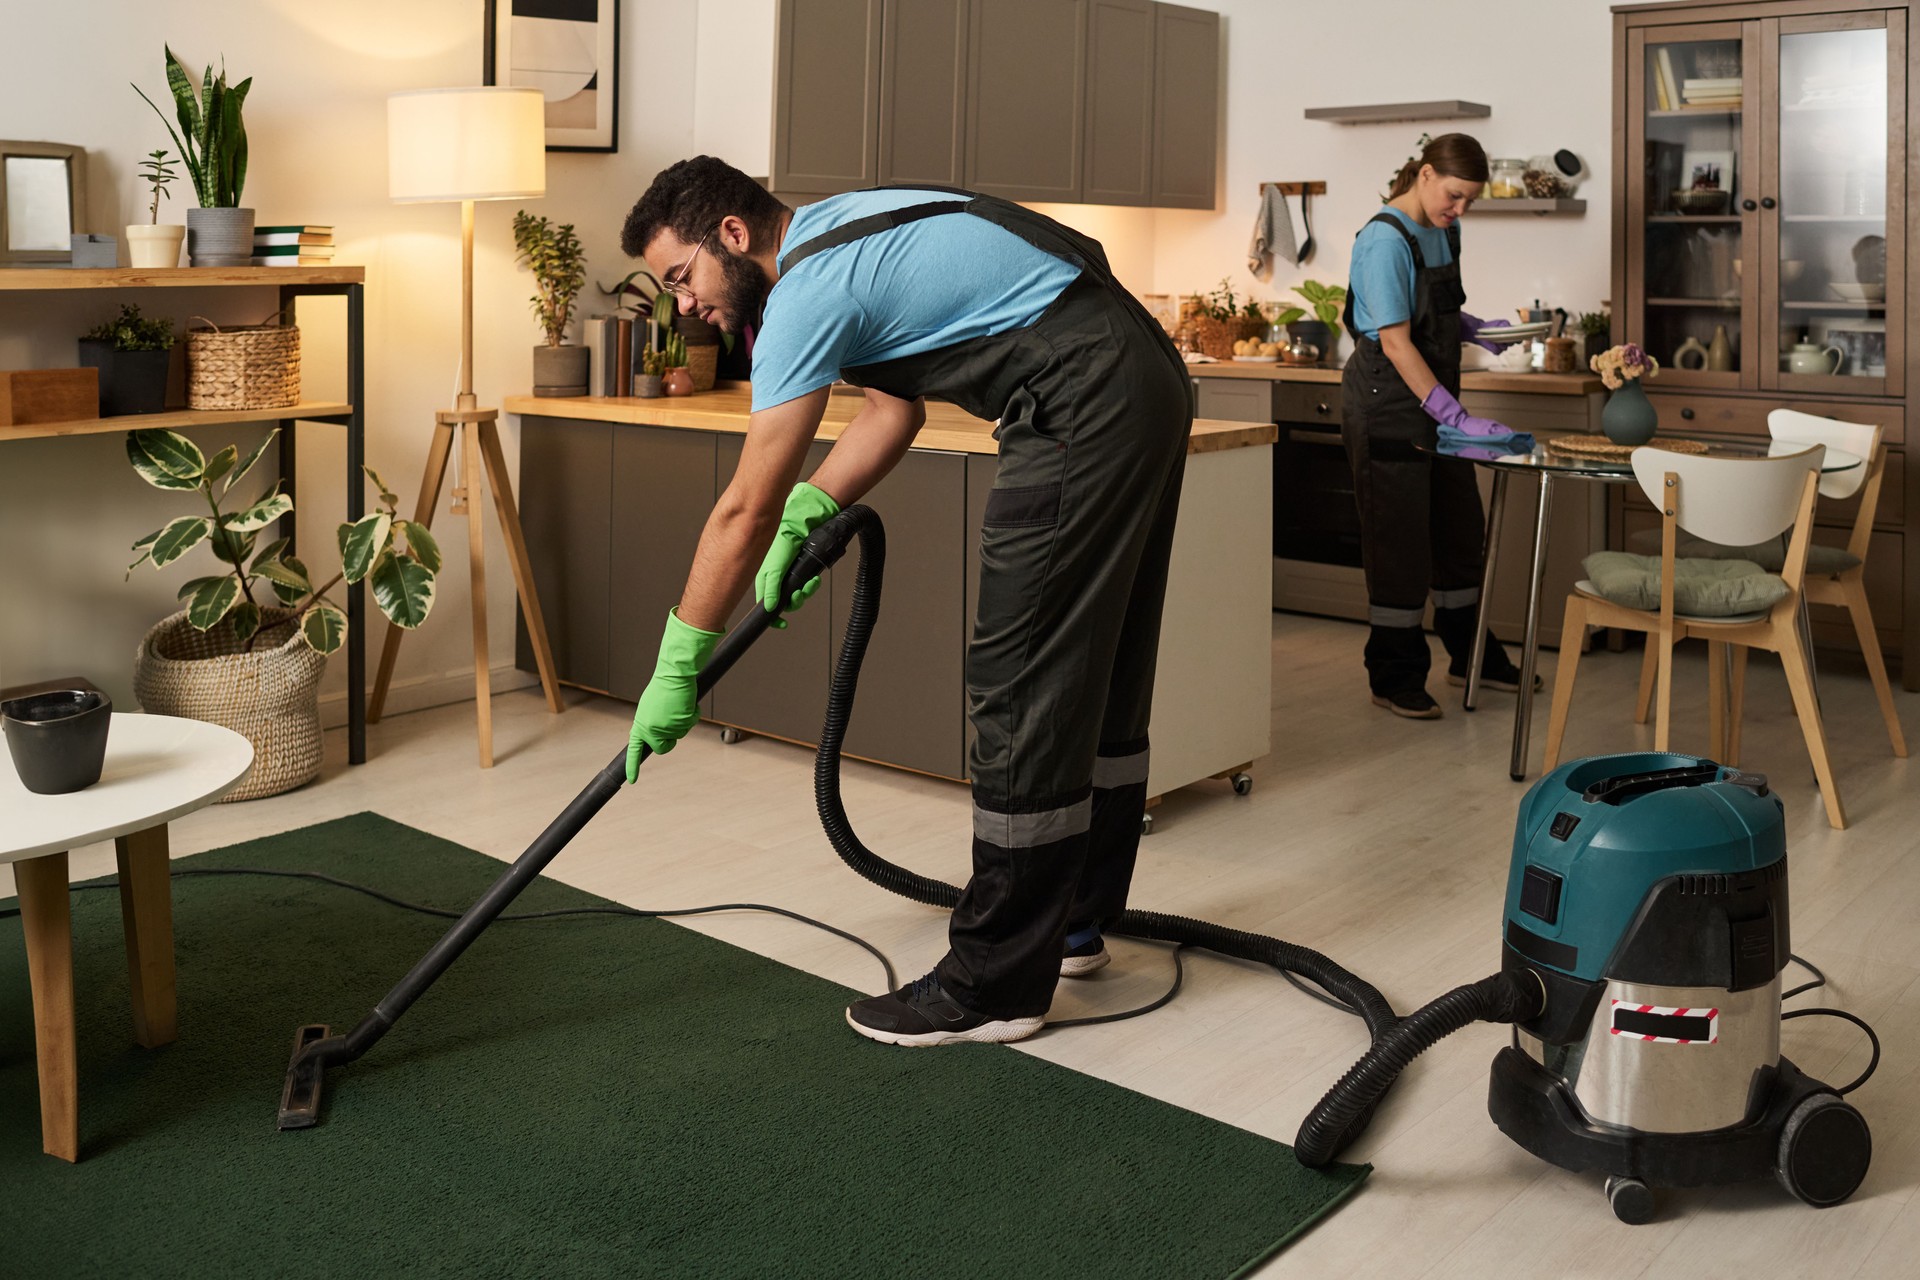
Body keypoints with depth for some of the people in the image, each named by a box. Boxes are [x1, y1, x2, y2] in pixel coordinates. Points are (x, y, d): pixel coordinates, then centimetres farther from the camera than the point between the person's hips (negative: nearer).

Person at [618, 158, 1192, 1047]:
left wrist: (675, 671, -7)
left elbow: (743, 511, -13)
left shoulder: (809, 290, -12)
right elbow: (897, 405, 22)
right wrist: (809, 514, 9)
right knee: (1098, 672, 16)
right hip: (1147, 379, 11)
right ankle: (1072, 920, 30)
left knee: (1024, 688, -7)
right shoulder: (836, 235, 17)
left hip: (1085, 407, -11)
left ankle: (994, 988, 2)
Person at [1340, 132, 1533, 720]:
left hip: (1436, 399, 9)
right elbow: (1395, 343, -24)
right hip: (1388, 402, -9)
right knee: (1400, 539, -2)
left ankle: (1470, 654, 31)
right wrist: (1457, 416, -28)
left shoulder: (1444, 232, 9)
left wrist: (1477, 330, 2)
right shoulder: (1385, 240, -18)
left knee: (1461, 529, 16)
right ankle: (1395, 678, 9)